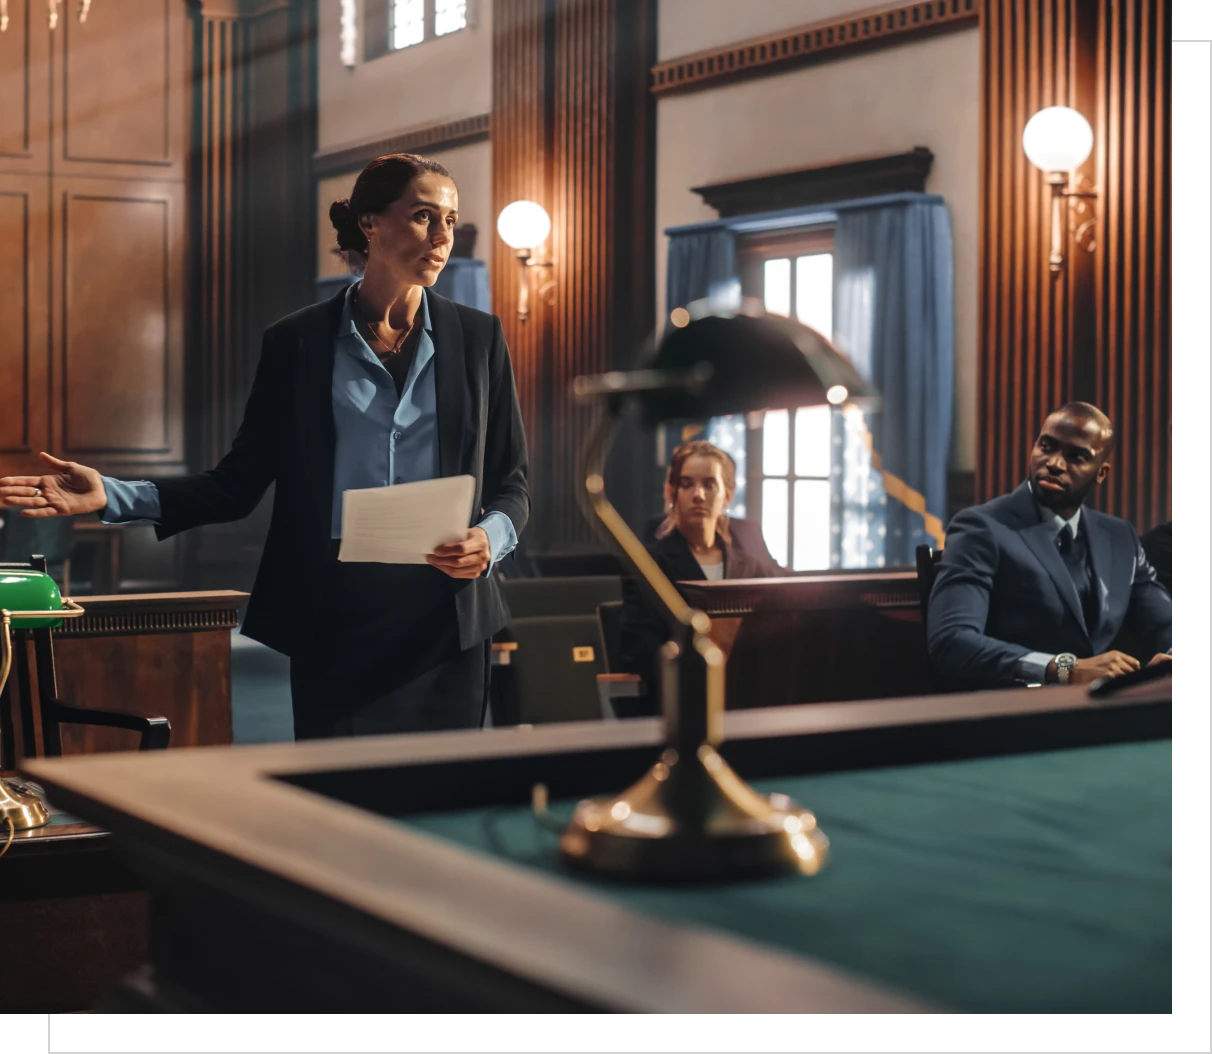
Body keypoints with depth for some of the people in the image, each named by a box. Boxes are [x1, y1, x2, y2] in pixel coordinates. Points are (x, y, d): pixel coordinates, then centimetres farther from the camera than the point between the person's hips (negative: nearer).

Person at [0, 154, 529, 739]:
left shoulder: (477, 338, 6)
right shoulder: (296, 343, 3)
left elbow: (512, 484, 10)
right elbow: (240, 481, 6)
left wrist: (489, 539, -12)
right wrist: (112, 496, -5)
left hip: (446, 621, 1)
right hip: (334, 621, -1)